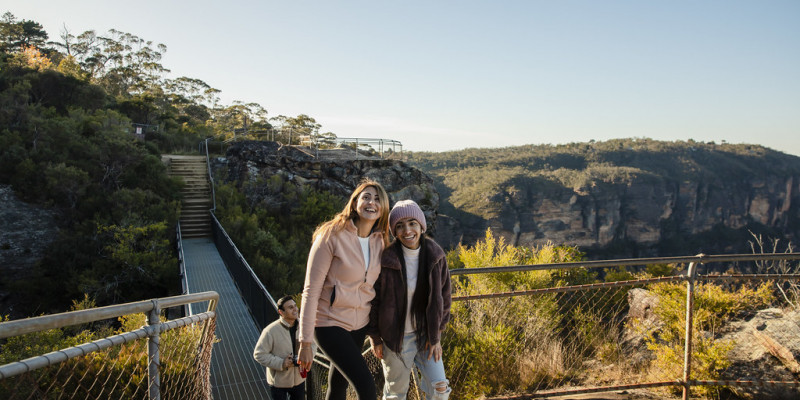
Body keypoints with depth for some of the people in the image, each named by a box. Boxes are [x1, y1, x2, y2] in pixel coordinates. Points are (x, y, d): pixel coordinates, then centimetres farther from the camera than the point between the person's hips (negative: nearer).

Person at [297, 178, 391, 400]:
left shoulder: (379, 241, 2)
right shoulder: (332, 236, -16)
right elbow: (311, 290, -15)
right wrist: (305, 342, -15)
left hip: (359, 325, 6)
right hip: (330, 323, -6)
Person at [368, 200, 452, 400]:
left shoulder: (436, 257, -7)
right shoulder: (386, 259, -17)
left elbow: (443, 297, 2)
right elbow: (373, 300, -8)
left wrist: (436, 335, 2)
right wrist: (375, 338, -4)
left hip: (425, 335, 3)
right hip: (395, 337, -3)